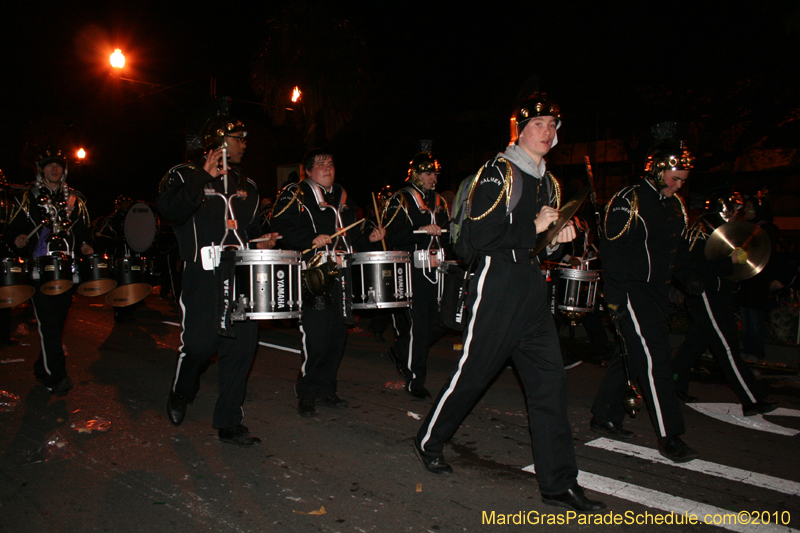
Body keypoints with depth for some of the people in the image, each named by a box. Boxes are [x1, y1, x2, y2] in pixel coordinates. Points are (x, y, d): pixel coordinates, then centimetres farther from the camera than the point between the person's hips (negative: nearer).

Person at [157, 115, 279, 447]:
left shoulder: (246, 187, 20)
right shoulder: (185, 175, 3)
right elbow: (169, 211, -17)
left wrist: (261, 243, 7)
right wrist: (205, 178, -19)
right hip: (202, 278, -5)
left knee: (242, 345, 0)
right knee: (200, 345, -4)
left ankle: (229, 424, 13)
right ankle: (180, 395, 30)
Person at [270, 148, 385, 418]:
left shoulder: (342, 198, 22)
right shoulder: (294, 195, 2)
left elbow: (352, 234, 27)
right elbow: (281, 227, -10)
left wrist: (369, 239, 8)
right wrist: (312, 240, -20)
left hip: (340, 276, 6)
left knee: (337, 337, 8)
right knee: (316, 341, -9)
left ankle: (325, 389, 24)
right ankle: (306, 394, 11)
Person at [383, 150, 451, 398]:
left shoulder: (439, 201, 19)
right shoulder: (401, 199, -3)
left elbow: (447, 234, 28)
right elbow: (393, 236, -14)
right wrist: (422, 230, -22)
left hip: (436, 270, 7)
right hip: (413, 269, -7)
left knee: (438, 322, 8)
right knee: (418, 324, -6)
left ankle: (401, 351, 32)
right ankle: (414, 380, 8)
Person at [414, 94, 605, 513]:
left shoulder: (548, 182, 17)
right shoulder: (497, 172, -8)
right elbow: (480, 237, -16)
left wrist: (559, 235, 7)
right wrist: (533, 228, -14)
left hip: (534, 288, 8)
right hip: (498, 285, -7)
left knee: (550, 380, 4)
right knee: (474, 372, 2)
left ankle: (558, 482, 12)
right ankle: (429, 441, 26)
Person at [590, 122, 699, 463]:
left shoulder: (675, 205, 13)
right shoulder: (629, 201, -11)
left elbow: (680, 247, 23)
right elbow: (612, 252, -15)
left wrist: (691, 280, 13)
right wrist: (615, 298, -19)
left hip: (657, 291, 8)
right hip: (633, 292, -8)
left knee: (631, 356, 13)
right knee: (655, 358, -10)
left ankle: (605, 418, 24)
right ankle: (669, 437, -3)